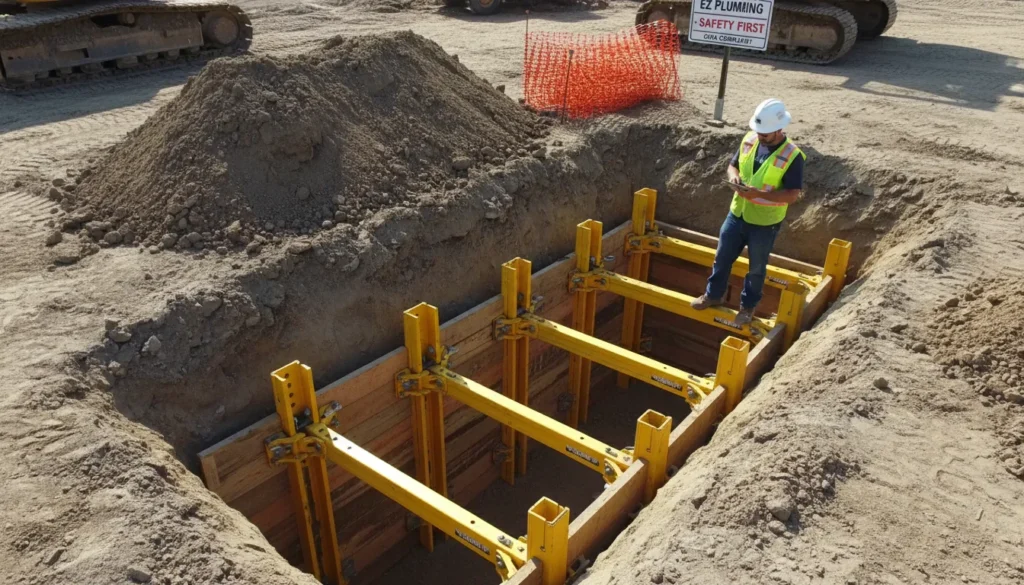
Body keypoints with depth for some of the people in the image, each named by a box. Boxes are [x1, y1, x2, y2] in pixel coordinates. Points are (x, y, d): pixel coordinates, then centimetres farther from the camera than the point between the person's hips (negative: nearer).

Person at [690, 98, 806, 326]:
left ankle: (748, 306, 34)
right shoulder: (749, 140, -5)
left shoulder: (792, 156, -21)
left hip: (765, 222, -5)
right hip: (737, 213, 5)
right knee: (722, 257, 17)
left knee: (756, 267, 14)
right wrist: (734, 176, -16)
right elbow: (733, 164, 9)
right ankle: (714, 295, 38)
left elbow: (793, 194, -21)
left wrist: (758, 194, -32)